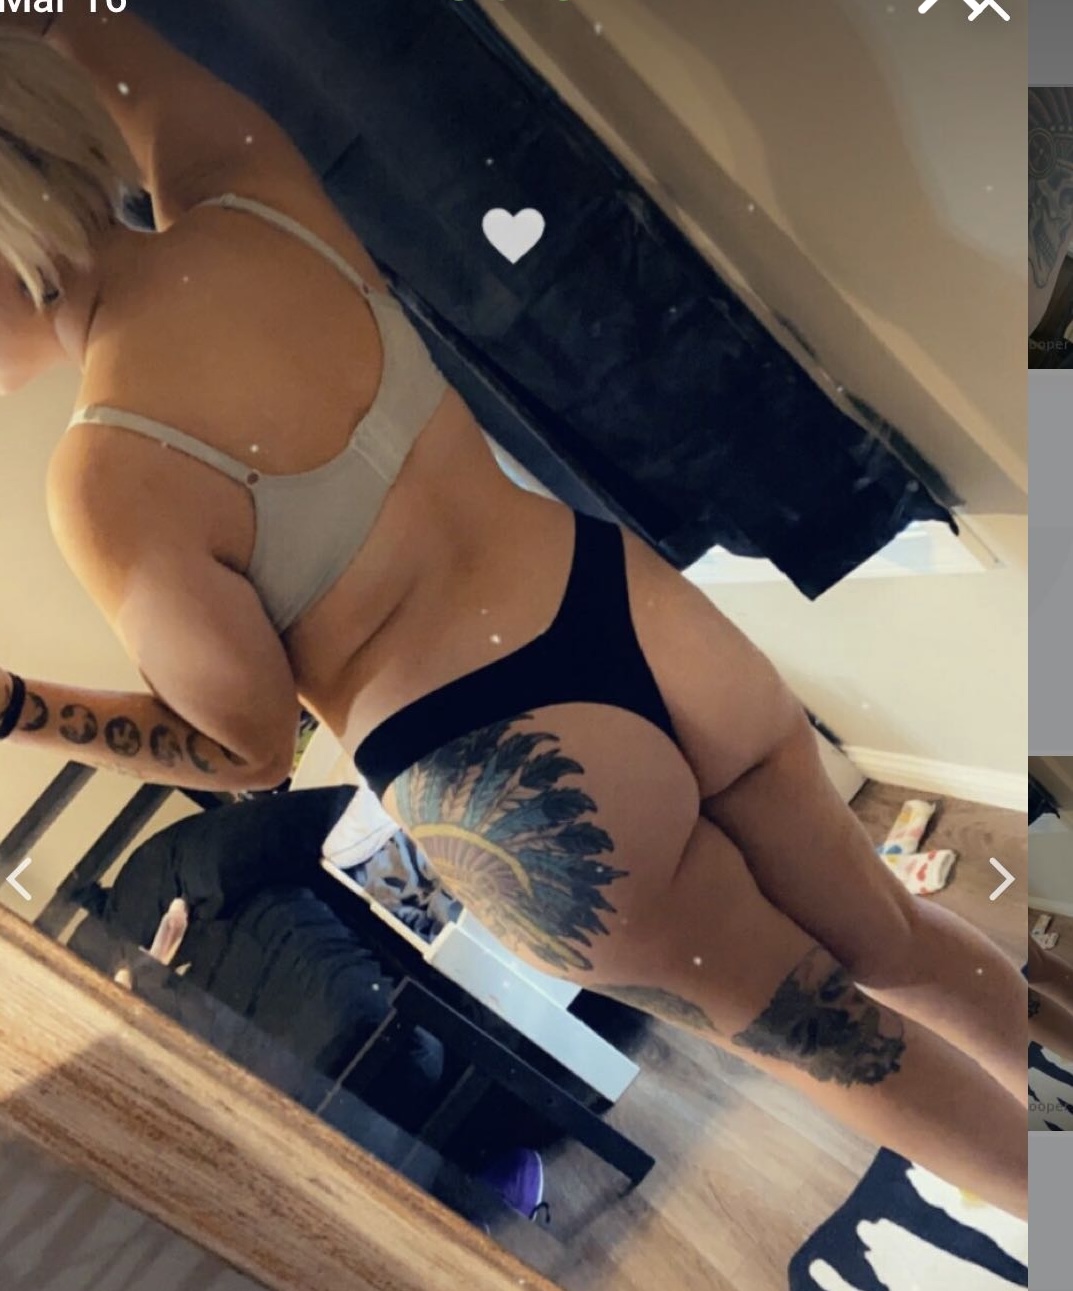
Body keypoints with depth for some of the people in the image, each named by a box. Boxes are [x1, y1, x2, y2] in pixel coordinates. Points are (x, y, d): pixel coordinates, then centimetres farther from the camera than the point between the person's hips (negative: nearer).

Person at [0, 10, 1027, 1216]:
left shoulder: (109, 480, -18)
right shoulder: (250, 189, -3)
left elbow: (253, 747, -6)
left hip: (527, 792, -5)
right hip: (654, 624, 5)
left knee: (810, 1025, 25)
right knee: (884, 937, 28)